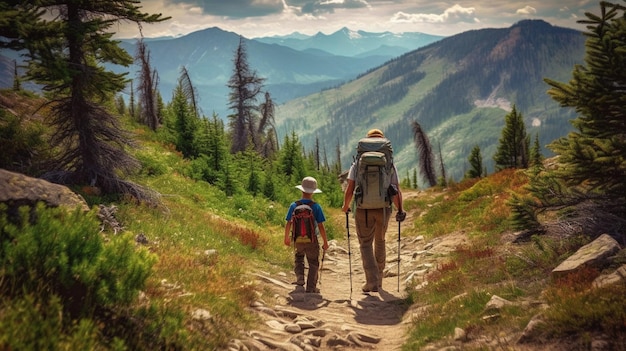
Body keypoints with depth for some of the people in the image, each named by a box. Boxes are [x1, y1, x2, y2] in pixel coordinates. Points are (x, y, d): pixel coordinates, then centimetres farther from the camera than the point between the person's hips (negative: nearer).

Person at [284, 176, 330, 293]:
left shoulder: (294, 205, -6)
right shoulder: (316, 207, -12)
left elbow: (288, 224, 0)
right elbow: (321, 227, -11)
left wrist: (287, 238, 15)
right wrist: (325, 242, -1)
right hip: (312, 240, -2)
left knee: (299, 258, 26)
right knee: (313, 264, 12)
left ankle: (300, 278, 6)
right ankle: (311, 287, 13)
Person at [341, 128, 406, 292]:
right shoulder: (390, 165, 0)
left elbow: (349, 190, -5)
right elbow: (396, 191, -4)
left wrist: (345, 206, 13)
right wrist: (400, 211, 8)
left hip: (363, 210, -2)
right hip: (384, 209, 2)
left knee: (366, 245, 7)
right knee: (380, 243, 21)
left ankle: (372, 281, -7)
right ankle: (378, 279, 33)